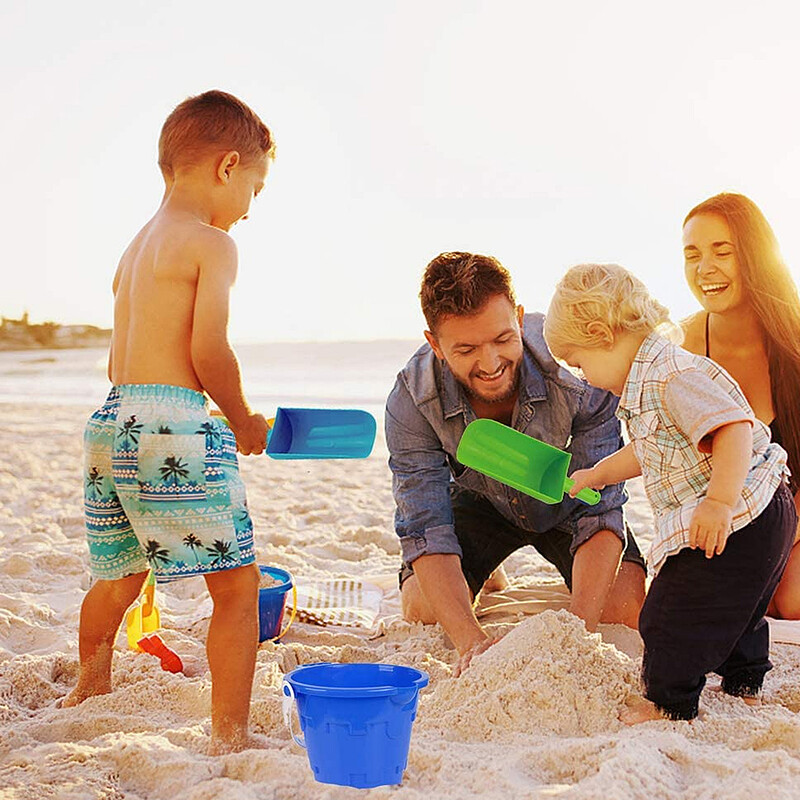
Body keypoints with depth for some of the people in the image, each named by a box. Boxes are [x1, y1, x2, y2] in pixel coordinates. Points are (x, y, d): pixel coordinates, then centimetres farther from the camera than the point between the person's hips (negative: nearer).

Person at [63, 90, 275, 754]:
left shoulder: (136, 249, 20)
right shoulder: (212, 244, -6)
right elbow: (209, 351, -15)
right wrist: (243, 421, 1)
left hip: (111, 420, 9)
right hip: (173, 425, -9)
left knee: (118, 578, 27)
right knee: (238, 581, -1)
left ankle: (90, 689, 46)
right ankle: (230, 735, -1)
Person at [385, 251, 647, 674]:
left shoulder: (578, 372, -37)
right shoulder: (411, 401, -32)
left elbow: (600, 511, -33)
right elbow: (425, 529, -31)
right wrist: (470, 640, -45)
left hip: (565, 502, -1)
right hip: (480, 499, 1)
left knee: (625, 606, -20)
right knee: (421, 609, -16)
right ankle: (482, 580, 18)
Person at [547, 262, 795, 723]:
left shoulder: (673, 376, -22)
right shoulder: (648, 381, 13)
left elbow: (734, 429, -33)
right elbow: (650, 453, 28)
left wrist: (719, 503, -38)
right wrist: (596, 475, 33)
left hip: (738, 521, -11)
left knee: (671, 613, 0)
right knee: (732, 609, 27)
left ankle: (670, 703, 15)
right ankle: (744, 686, 44)